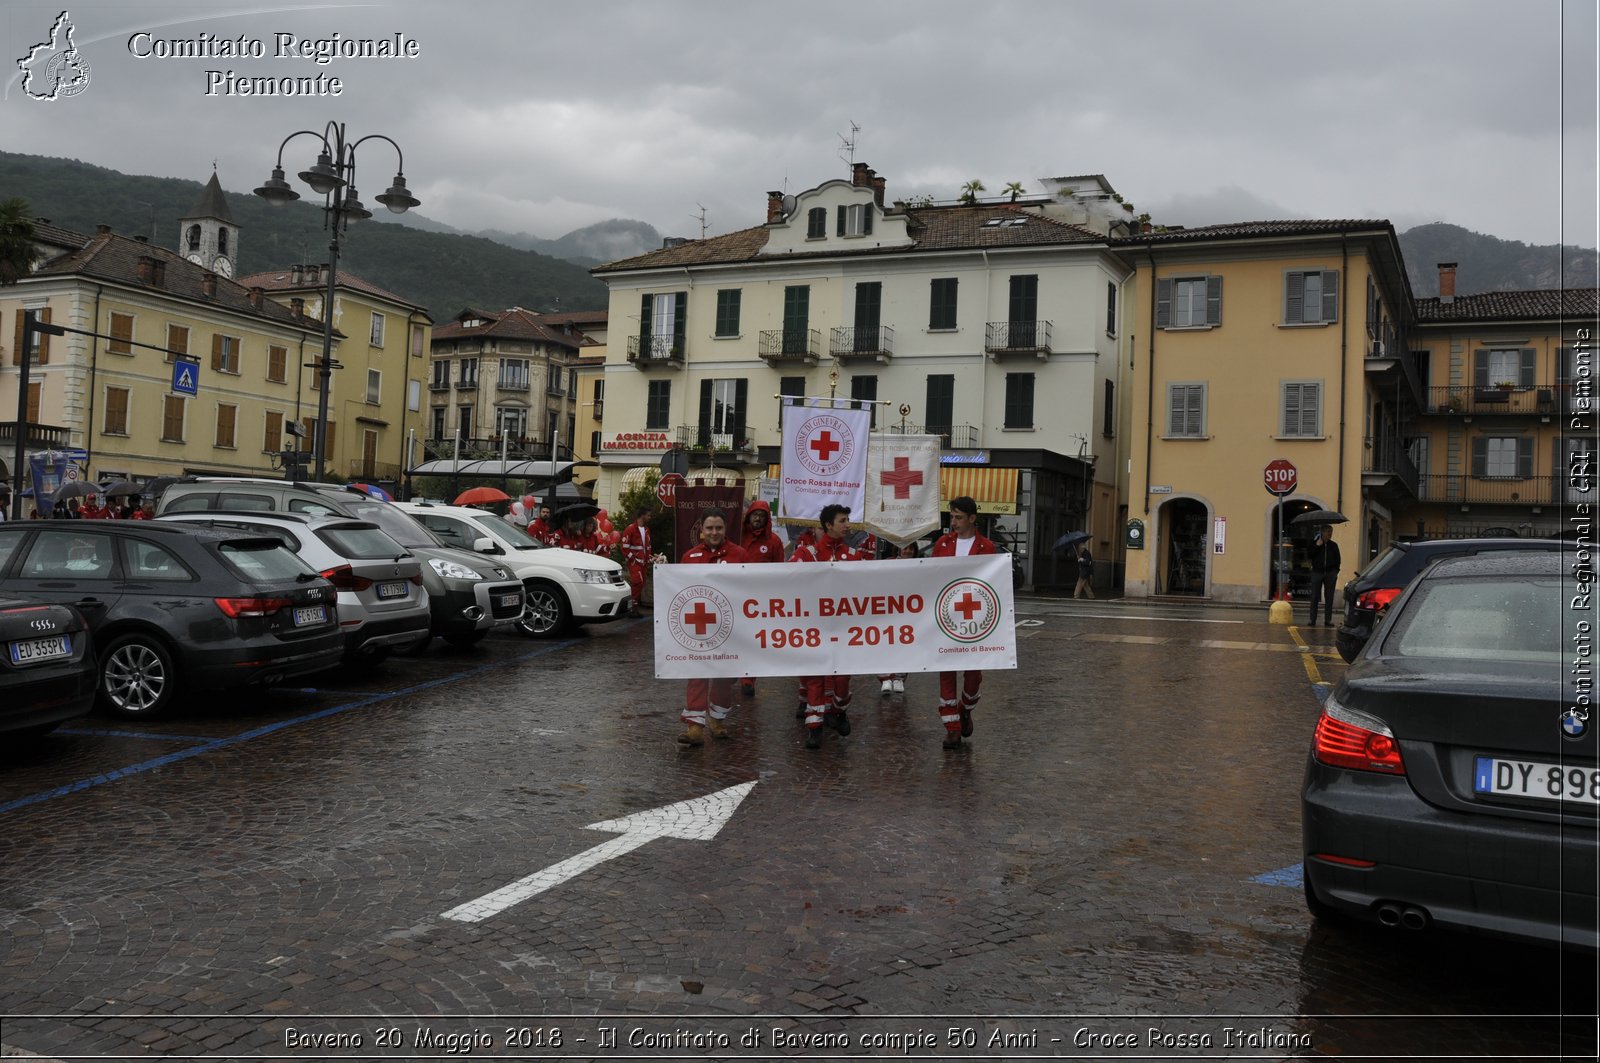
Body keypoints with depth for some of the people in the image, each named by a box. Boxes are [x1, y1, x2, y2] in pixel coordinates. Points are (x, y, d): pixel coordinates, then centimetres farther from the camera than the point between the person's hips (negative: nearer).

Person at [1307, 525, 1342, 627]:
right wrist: (1317, 546, -12)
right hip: (1317, 573, -2)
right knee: (1314, 597, -2)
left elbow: (1337, 560, 13)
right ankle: (1312, 619, 0)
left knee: (1329, 597, 2)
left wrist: (1336, 572, 3)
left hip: (1330, 574, 2)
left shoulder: (1333, 545, 9)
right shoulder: (1314, 543, 4)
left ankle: (1328, 619, 7)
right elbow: (1310, 556, -5)